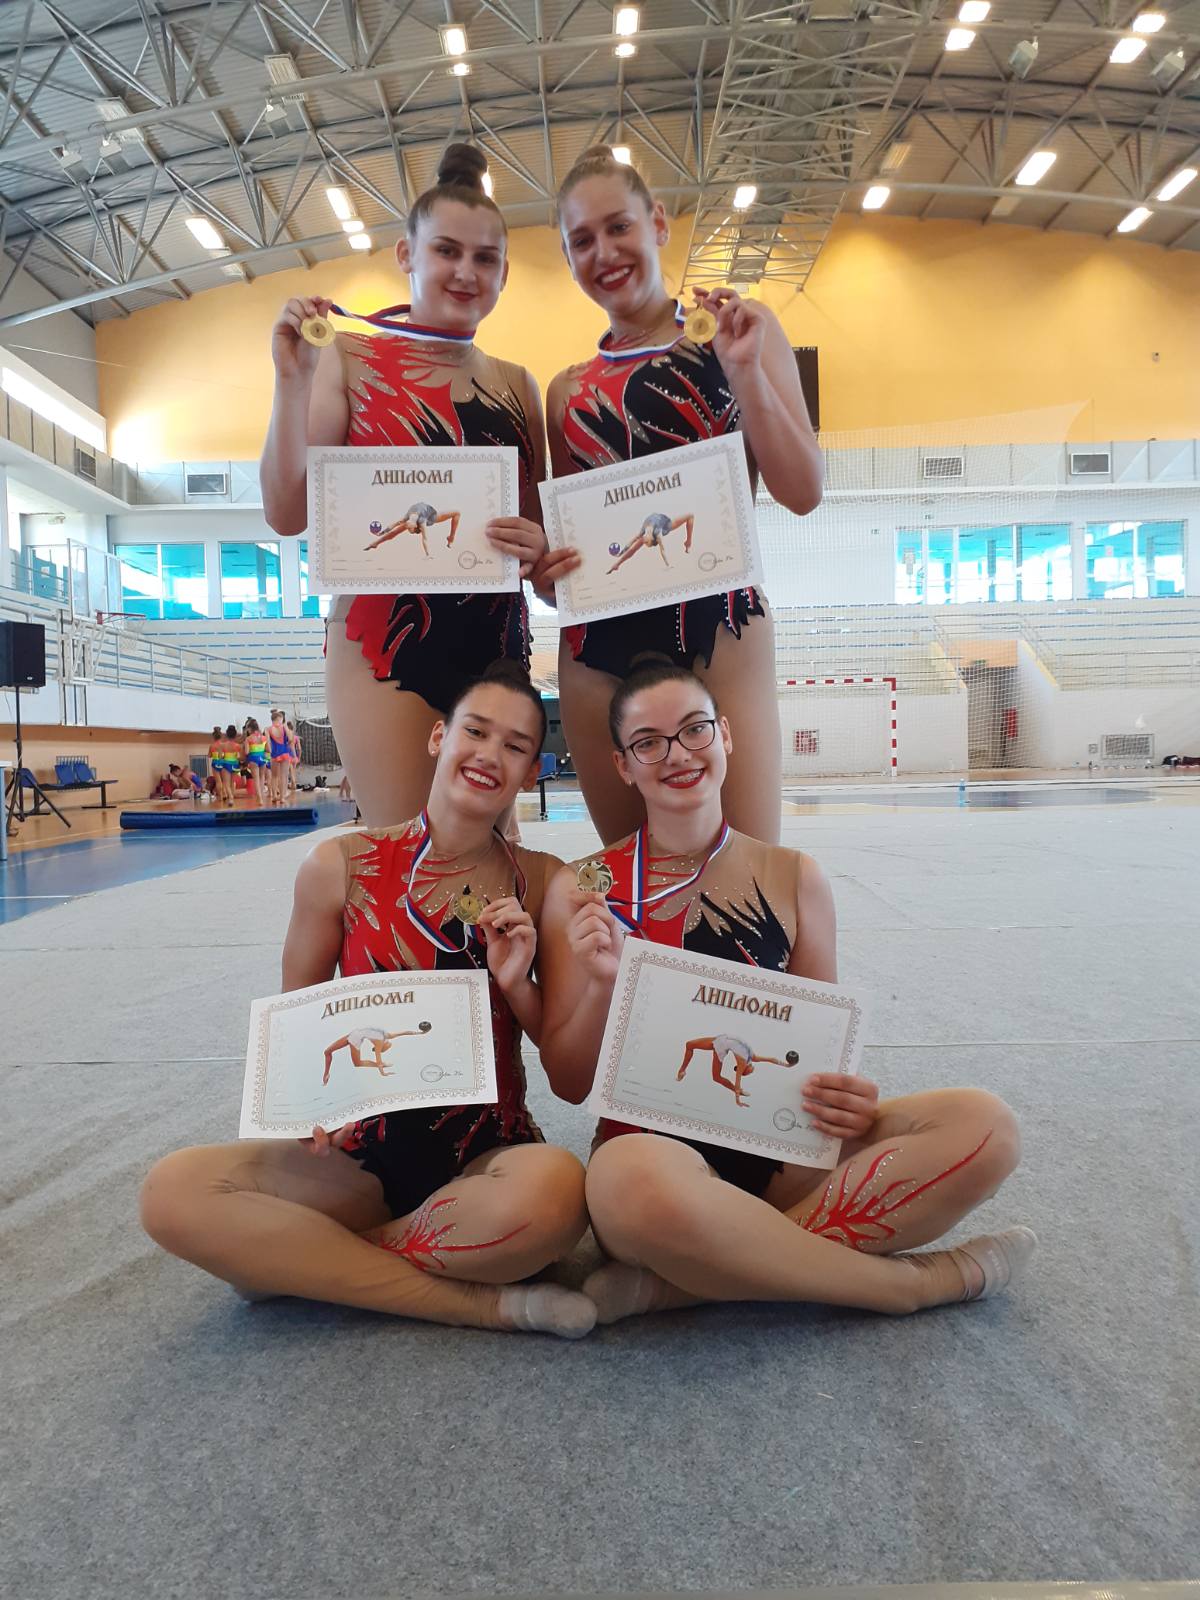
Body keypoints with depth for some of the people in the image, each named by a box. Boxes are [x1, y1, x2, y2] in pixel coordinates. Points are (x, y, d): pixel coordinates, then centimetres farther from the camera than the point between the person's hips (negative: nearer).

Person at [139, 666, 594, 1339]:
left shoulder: (542, 884, -2)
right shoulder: (343, 866, -3)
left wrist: (516, 985, -14)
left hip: (488, 1157, -1)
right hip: (359, 1154, 1)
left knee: (554, 1186, -35)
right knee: (175, 1189, -24)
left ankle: (297, 1260, -11)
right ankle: (484, 1303, -17)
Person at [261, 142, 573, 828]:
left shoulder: (517, 386, 14)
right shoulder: (353, 360, 4)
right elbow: (288, 514, -2)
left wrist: (537, 547, -4)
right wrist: (292, 380, -12)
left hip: (498, 643, 4)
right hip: (388, 642, -4)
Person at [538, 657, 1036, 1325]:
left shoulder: (793, 877, 4)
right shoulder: (584, 892, -2)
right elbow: (570, 1083, 0)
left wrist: (852, 1104, -10)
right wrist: (601, 987, -18)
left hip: (784, 1158, 4)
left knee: (984, 1125, -19)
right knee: (633, 1177, -39)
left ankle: (673, 1284, -20)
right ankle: (914, 1282, -14)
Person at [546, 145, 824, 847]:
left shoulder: (738, 333, 8)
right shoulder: (570, 390, 15)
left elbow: (804, 493, 0)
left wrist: (745, 372, -11)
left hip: (716, 634, -3)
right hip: (598, 648, 3)